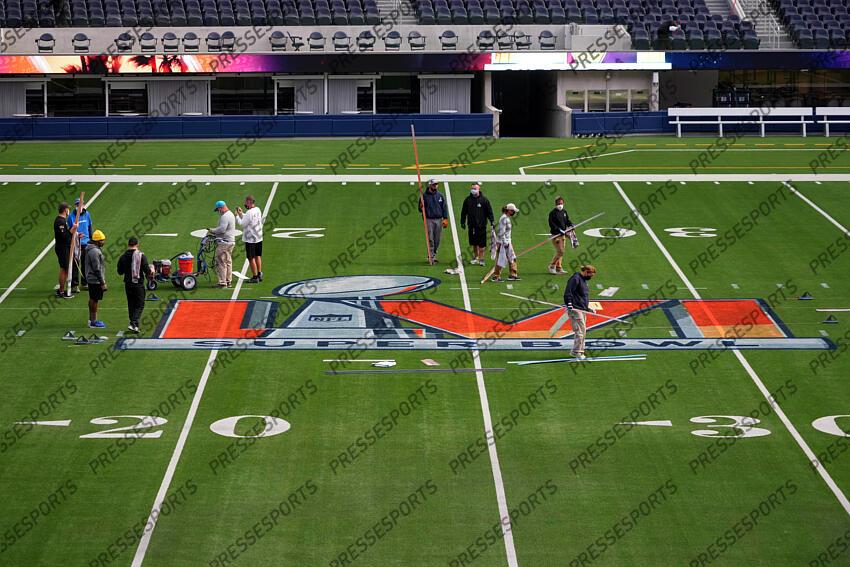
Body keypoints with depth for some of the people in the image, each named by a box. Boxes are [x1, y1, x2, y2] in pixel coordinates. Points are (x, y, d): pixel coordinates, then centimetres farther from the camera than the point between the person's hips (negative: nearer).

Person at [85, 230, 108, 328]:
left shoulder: (90, 249, 10)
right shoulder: (94, 251, -23)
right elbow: (97, 269, -23)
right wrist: (103, 283, -19)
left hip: (91, 279, 10)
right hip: (95, 280, -10)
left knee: (92, 299, 18)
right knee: (94, 300, -3)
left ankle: (91, 319, 28)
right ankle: (93, 322, 3)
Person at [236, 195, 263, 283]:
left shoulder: (249, 212, -23)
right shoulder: (258, 210, 5)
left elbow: (242, 224, -16)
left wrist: (237, 216, -2)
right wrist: (241, 213, 16)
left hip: (250, 239, -8)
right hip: (259, 237, 8)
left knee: (251, 258, 1)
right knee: (258, 256, 20)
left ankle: (255, 277, 4)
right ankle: (259, 274, 26)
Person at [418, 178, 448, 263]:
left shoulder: (440, 195, 10)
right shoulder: (425, 196, 2)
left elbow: (444, 208, 12)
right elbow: (420, 209, 5)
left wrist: (445, 218, 3)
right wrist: (421, 207, -19)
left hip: (439, 220, 3)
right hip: (429, 220, -3)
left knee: (437, 240, 6)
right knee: (430, 239, -9)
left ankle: (434, 255, 17)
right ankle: (431, 257, -9)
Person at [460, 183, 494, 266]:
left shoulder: (484, 200, -1)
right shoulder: (467, 200, 5)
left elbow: (489, 211, 1)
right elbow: (464, 212, 11)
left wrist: (491, 221, -6)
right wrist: (462, 222, 6)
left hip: (481, 225, -3)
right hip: (472, 225, 3)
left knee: (481, 244, -3)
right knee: (474, 243, 10)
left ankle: (481, 258, 3)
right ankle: (475, 257, 22)